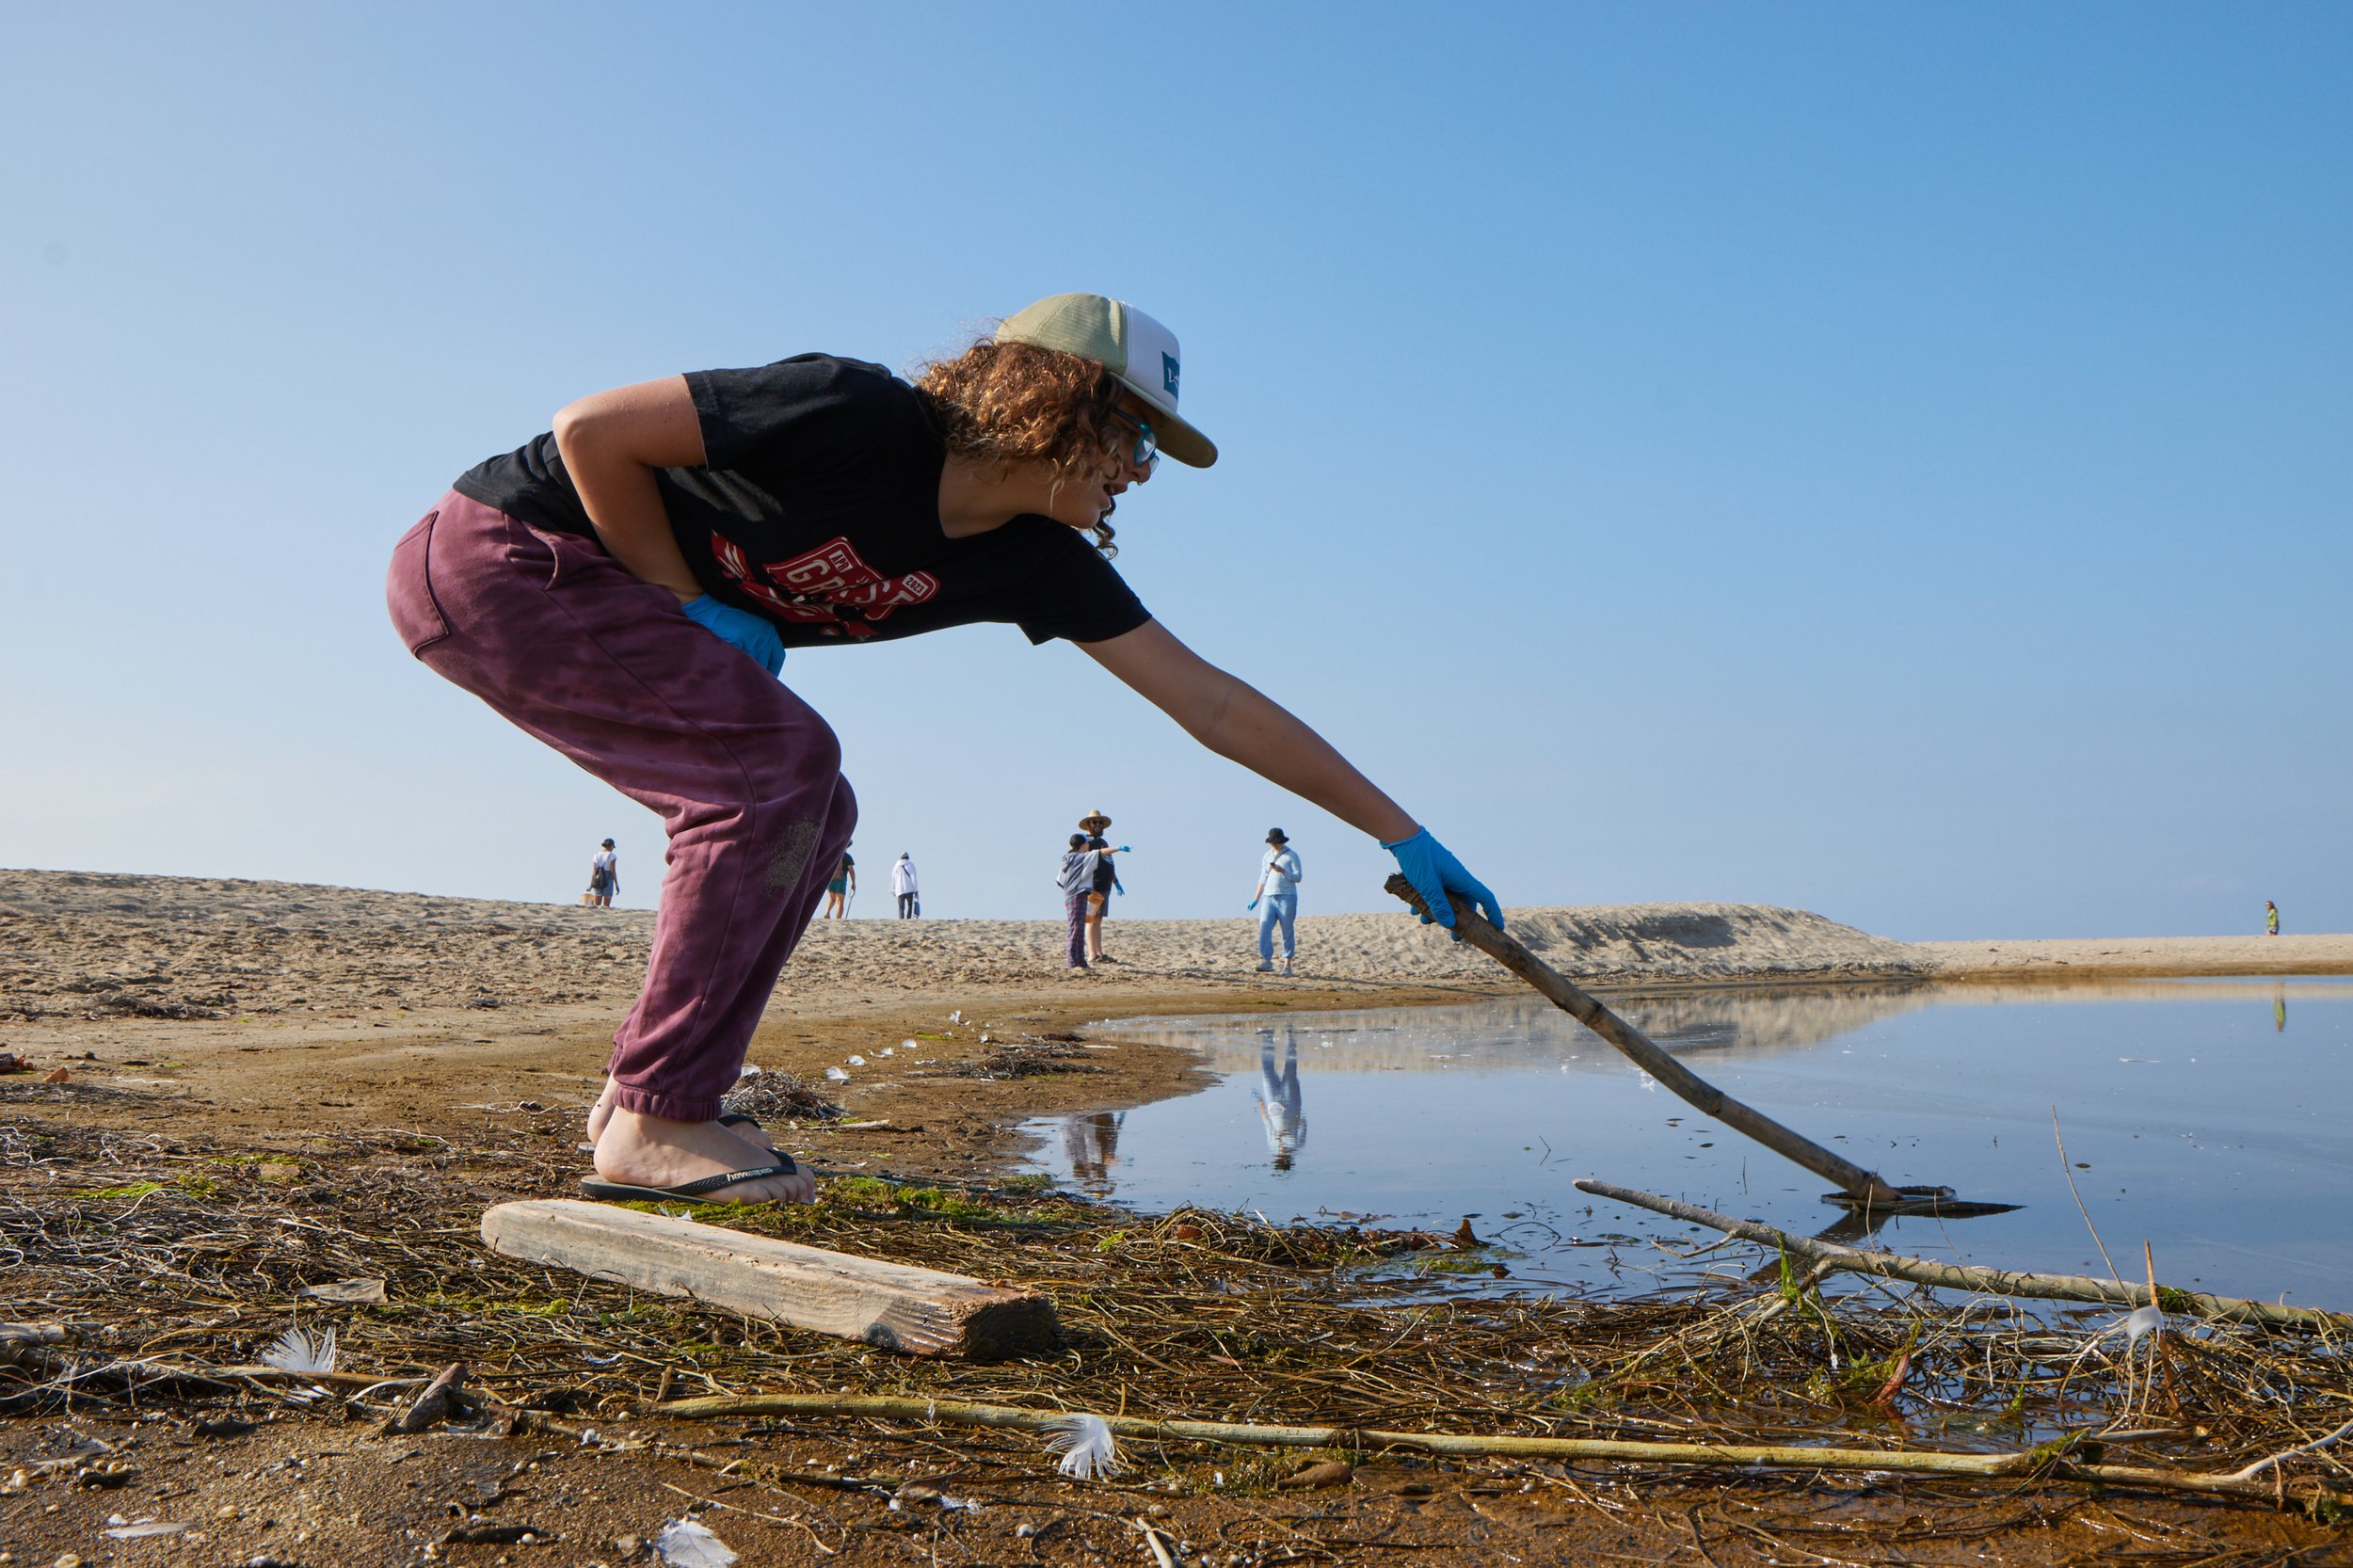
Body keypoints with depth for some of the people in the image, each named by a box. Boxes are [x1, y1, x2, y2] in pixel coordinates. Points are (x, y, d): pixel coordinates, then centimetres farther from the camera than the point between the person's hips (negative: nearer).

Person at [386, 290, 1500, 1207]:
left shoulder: (1037, 563, -4)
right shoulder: (858, 421, -26)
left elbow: (1213, 704, -5)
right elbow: (591, 431, -21)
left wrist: (1401, 833, -4)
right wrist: (697, 609, -17)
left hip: (598, 588, 8)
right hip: (495, 557, -8)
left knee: (807, 810, 0)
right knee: (781, 760, -22)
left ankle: (642, 1098, 4)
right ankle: (653, 1122, -15)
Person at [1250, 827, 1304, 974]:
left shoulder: (1292, 855, 2)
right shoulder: (1266, 856, 16)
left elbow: (1298, 877, -5)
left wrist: (1282, 871, -20)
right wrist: (1255, 899, 18)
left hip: (1286, 897, -4)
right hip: (1268, 897, 4)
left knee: (1287, 932, -3)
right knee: (1264, 927, -13)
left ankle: (1287, 964, 0)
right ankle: (1267, 960, -13)